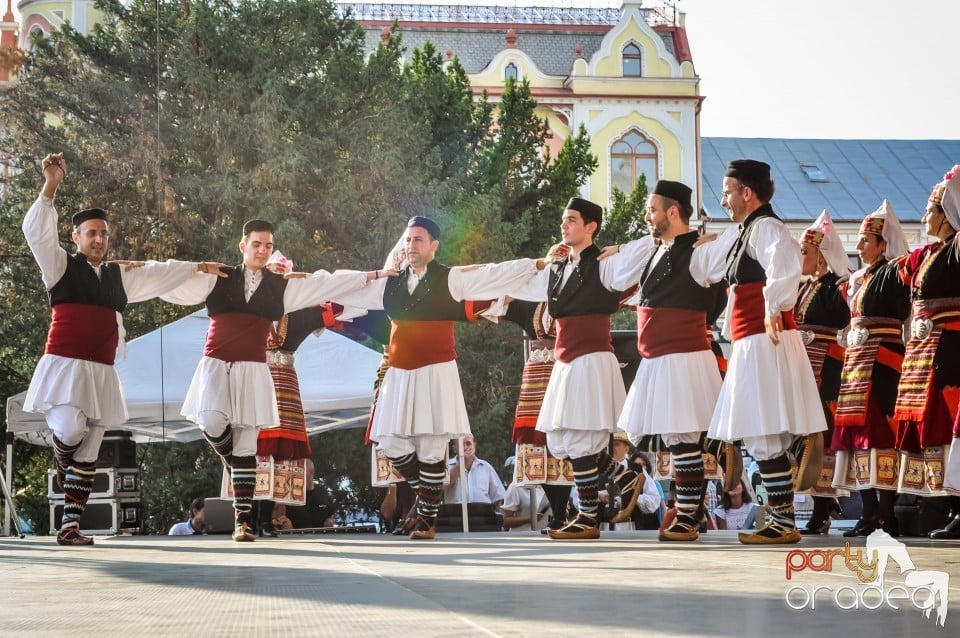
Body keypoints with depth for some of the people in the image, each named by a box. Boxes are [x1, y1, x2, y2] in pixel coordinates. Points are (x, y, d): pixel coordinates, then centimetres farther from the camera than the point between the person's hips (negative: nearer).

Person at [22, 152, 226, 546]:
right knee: (70, 430, -24)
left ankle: (70, 525, 7)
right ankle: (63, 469, 12)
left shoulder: (119, 276, 18)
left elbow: (159, 273, 30)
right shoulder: (61, 267, 3)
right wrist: (51, 187, -19)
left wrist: (196, 268, 37)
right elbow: (37, 232, -10)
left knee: (89, 451, 3)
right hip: (64, 366, -5)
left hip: (100, 374, 5)